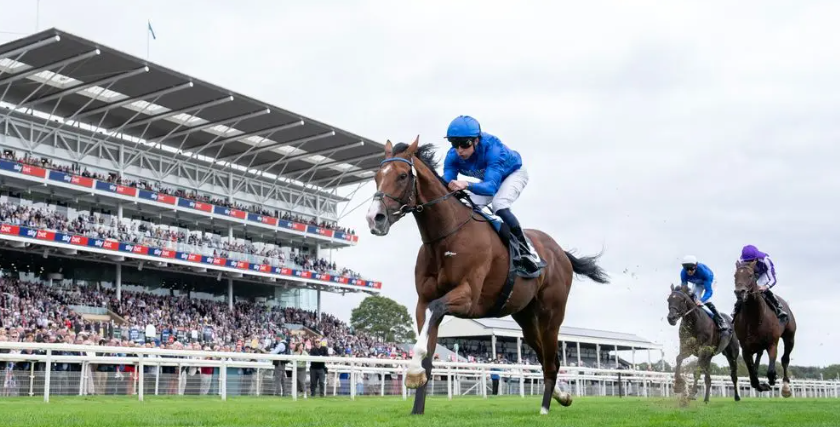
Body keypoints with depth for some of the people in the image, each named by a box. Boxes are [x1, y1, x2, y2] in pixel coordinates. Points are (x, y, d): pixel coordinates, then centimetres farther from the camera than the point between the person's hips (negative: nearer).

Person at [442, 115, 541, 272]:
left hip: (514, 173, -6)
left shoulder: (492, 148, -43)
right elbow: (446, 182, -32)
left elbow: (491, 186, -53)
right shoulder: (453, 156, -27)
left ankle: (525, 248, -19)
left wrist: (466, 185, -72)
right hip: (490, 177, 6)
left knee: (499, 205, -31)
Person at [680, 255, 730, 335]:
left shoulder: (703, 271, -44)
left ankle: (722, 323, -18)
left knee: (706, 301, -24)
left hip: (709, 280, -5)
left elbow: (709, 291, -43)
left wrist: (701, 300, -60)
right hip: (698, 284, 5)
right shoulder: (683, 273, -31)